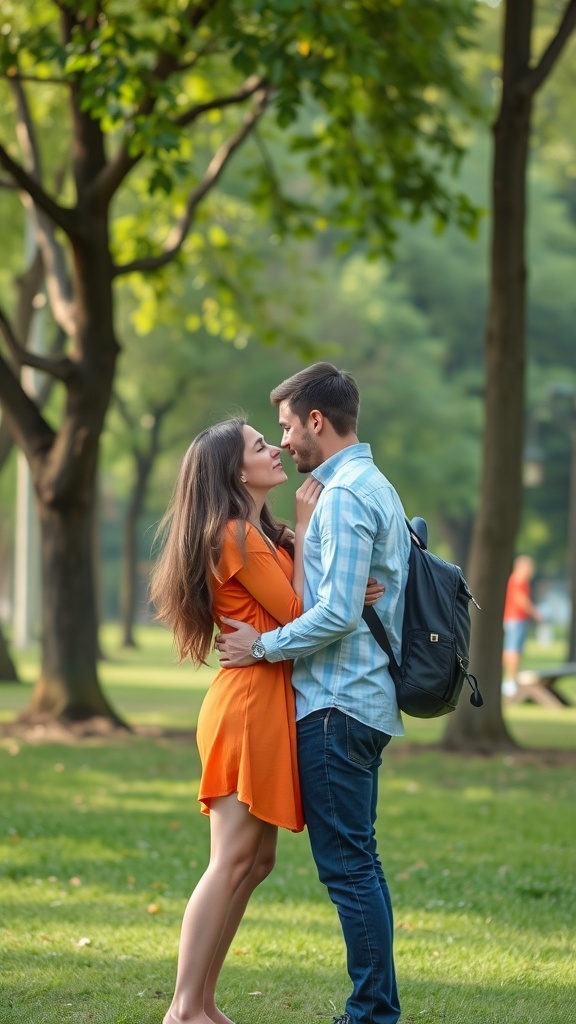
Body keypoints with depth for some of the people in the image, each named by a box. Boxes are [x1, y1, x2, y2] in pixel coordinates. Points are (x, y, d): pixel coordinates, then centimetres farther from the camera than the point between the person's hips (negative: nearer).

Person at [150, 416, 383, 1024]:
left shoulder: (263, 535, 20)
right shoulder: (237, 535, -11)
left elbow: (301, 603, 12)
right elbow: (298, 615, -13)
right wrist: (305, 528, -9)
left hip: (266, 708, 10)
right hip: (250, 706, -10)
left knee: (255, 861, 9)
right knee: (232, 861, -11)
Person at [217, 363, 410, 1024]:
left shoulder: (345, 495, -14)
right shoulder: (376, 487, 18)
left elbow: (339, 612, -22)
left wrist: (265, 646, -11)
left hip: (337, 703, -11)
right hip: (365, 701, 11)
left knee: (346, 865, -8)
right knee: (359, 862, 12)